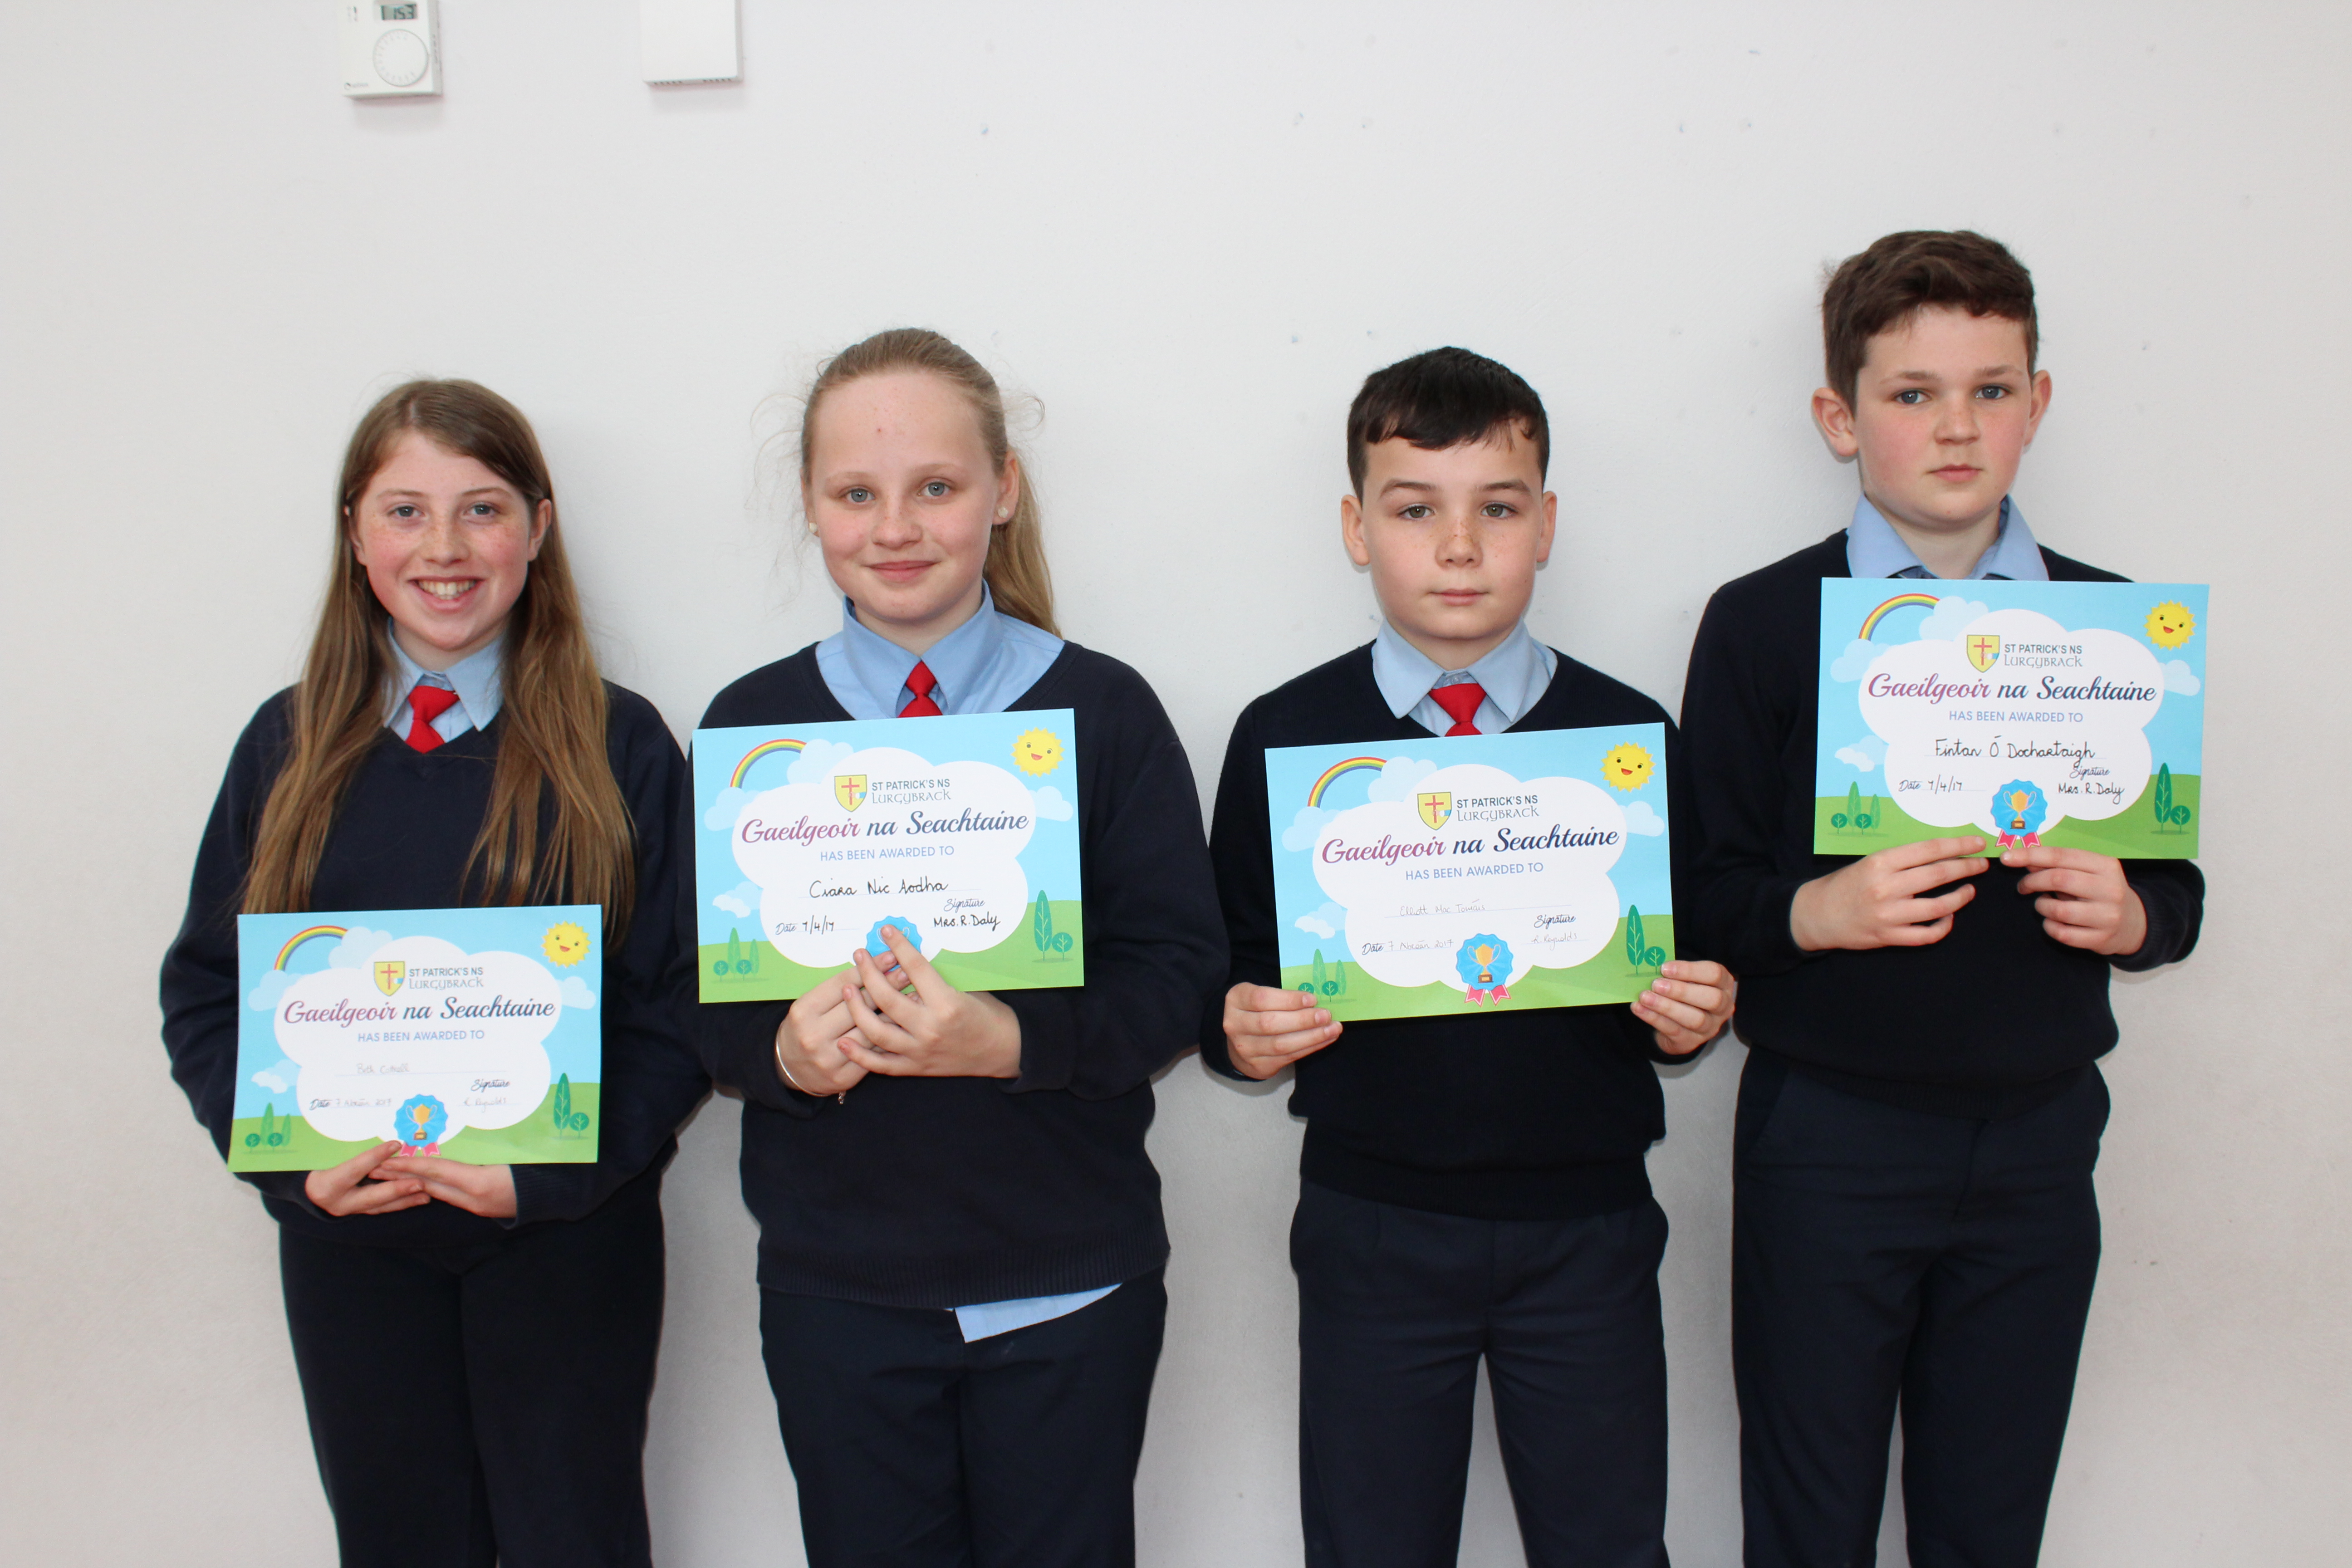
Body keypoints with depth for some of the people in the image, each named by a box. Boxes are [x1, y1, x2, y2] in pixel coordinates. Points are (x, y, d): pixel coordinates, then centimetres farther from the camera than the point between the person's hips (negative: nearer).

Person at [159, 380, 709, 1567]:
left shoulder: (618, 748, -4)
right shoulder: (290, 746, 5)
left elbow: (676, 1004, -7)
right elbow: (205, 989, 6)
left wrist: (549, 1167, -18)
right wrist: (292, 1157, -10)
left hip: (565, 1244, -2)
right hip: (346, 1243, 3)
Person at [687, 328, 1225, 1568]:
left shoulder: (1101, 711, -4)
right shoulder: (751, 725, 1)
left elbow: (1175, 969, -8)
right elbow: (701, 992, 2)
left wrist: (1014, 1039, -25)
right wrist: (784, 1049, -20)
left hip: (1069, 1284, -1)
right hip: (835, 1285, 1)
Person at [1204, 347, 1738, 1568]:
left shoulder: (1628, 734, 1)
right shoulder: (1285, 736, -1)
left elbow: (1681, 973, 7)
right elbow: (1233, 970, 2)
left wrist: (1692, 1015, -14)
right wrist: (1241, 1032, -18)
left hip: (1586, 1225, 1)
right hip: (1372, 1226, 0)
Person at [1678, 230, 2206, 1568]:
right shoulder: (1762, 625, -3)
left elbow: (2178, 880, 12)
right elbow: (1705, 894, -4)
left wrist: (2133, 916, -9)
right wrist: (1813, 912, -23)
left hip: (2038, 1141, 3)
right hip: (1829, 1140, -3)